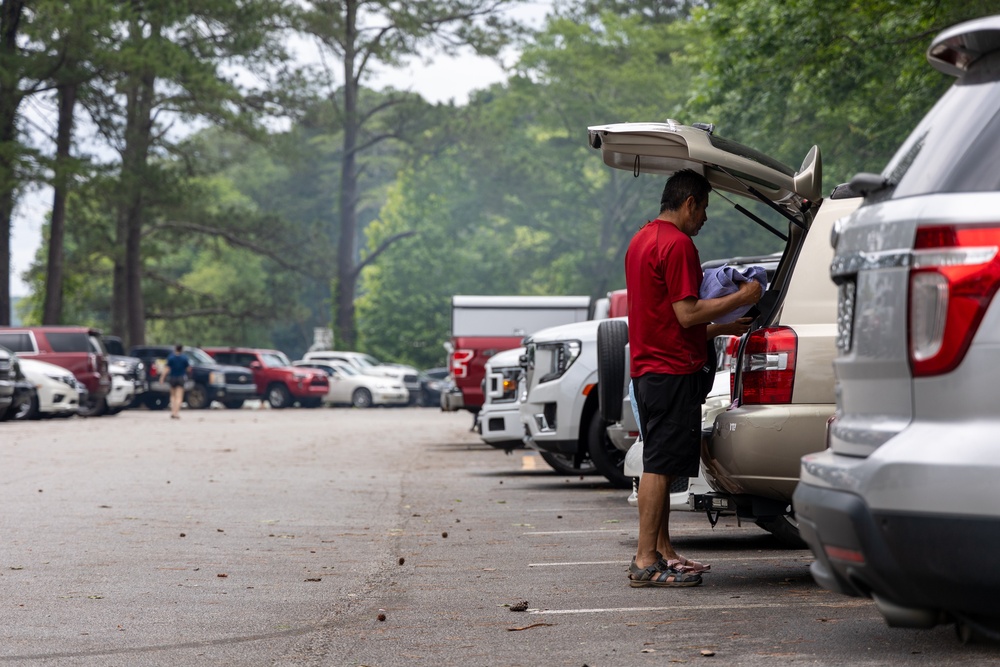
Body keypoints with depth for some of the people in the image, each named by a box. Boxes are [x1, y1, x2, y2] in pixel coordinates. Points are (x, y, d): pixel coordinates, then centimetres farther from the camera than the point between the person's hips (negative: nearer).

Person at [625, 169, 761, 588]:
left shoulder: (641, 240, 19)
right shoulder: (677, 244, -13)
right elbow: (686, 314, -18)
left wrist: (722, 329, 25)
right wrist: (740, 298, -9)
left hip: (647, 368, 10)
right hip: (672, 369, -10)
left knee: (659, 465, 14)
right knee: (660, 466, -9)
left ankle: (661, 552, 20)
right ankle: (647, 562, -8)